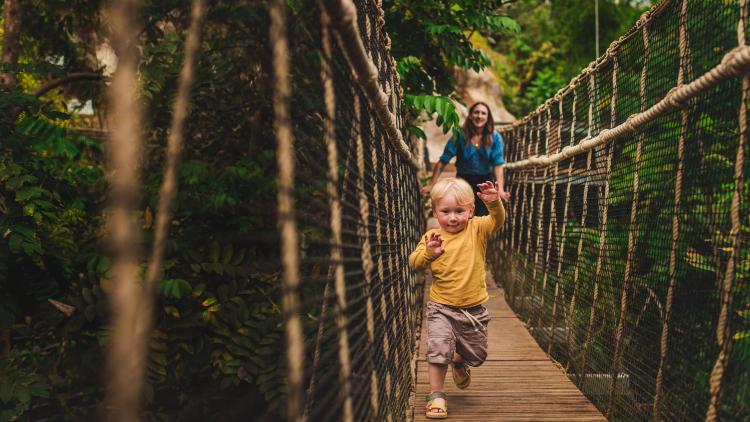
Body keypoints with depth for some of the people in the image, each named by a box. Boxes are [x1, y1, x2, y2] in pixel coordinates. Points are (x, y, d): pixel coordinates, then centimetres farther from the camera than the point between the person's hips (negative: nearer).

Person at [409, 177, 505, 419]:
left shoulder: (477, 229, -5)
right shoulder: (432, 237, -5)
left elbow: (497, 220, -21)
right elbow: (414, 263, -10)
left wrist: (494, 202, -41)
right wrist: (428, 253, -29)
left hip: (474, 308, 2)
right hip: (441, 308, -2)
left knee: (476, 355, 16)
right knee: (438, 350, -16)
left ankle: (459, 362, 51)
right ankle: (436, 395, 2)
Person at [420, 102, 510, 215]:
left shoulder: (495, 138, -8)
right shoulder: (460, 136, -11)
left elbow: (498, 165, -13)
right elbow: (442, 162, -10)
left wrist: (500, 190, -25)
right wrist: (432, 184, -15)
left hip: (484, 182, 1)